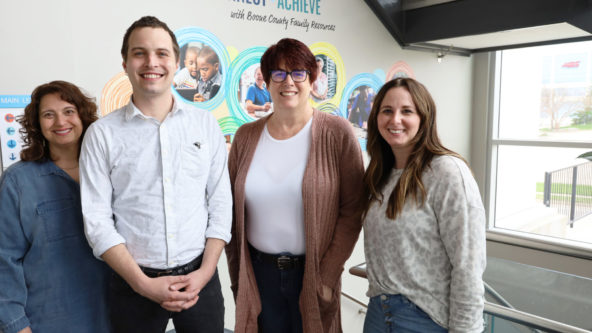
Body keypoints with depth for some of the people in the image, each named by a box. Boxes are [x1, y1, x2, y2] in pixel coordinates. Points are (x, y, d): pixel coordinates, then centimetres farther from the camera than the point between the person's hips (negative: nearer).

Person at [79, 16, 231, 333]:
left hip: (200, 278, 1)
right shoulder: (102, 134, -4)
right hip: (134, 284, -1)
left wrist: (205, 272, -7)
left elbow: (220, 202, 0)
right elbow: (97, 219, -6)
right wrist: (143, 283, -11)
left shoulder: (206, 124, 0)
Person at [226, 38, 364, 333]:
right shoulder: (246, 137, 1)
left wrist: (327, 276, -12)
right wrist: (237, 276, 3)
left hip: (312, 273, -2)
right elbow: (232, 213, 5)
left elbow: (351, 211, -9)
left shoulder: (336, 133, -9)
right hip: (258, 273, 3)